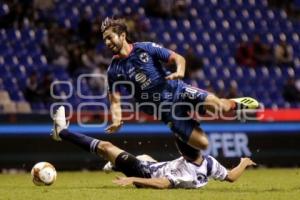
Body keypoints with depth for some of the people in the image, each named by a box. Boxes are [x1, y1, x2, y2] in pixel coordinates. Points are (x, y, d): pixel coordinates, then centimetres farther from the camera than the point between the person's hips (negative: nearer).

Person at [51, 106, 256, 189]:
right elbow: (232, 177, -10)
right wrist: (244, 163, 6)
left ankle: (62, 131, 15)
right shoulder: (210, 164, -23)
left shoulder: (185, 173, -41)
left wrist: (133, 179, -45)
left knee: (105, 146, -1)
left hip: (145, 173, -8)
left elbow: (161, 184, -44)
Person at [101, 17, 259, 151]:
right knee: (202, 144, -13)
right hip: (165, 110, 0)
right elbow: (115, 101, -3)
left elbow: (177, 58, -2)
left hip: (177, 90, 0)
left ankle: (234, 104, 10)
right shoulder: (114, 71, -2)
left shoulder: (145, 48, -2)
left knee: (219, 106, -25)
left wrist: (180, 71, -26)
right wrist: (116, 121, -25)